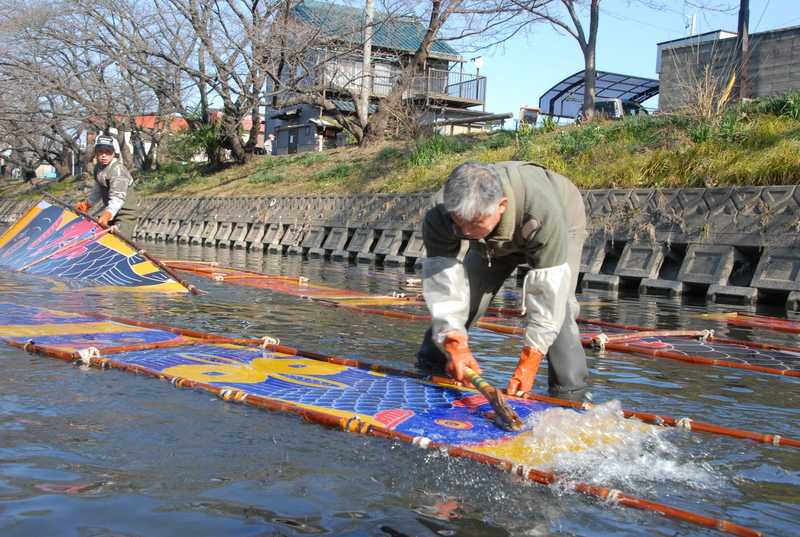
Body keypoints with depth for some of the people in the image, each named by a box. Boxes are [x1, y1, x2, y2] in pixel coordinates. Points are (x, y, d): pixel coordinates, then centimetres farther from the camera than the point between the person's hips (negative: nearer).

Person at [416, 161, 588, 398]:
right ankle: (428, 369, 19)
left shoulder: (543, 213, -48)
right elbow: (443, 285, -35)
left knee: (555, 307, -24)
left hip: (562, 227, -3)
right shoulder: (442, 214, -38)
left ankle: (570, 395, -12)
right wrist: (455, 346, -46)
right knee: (461, 293, -1)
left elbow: (547, 292, -43)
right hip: (492, 242, 4)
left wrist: (528, 362, -43)